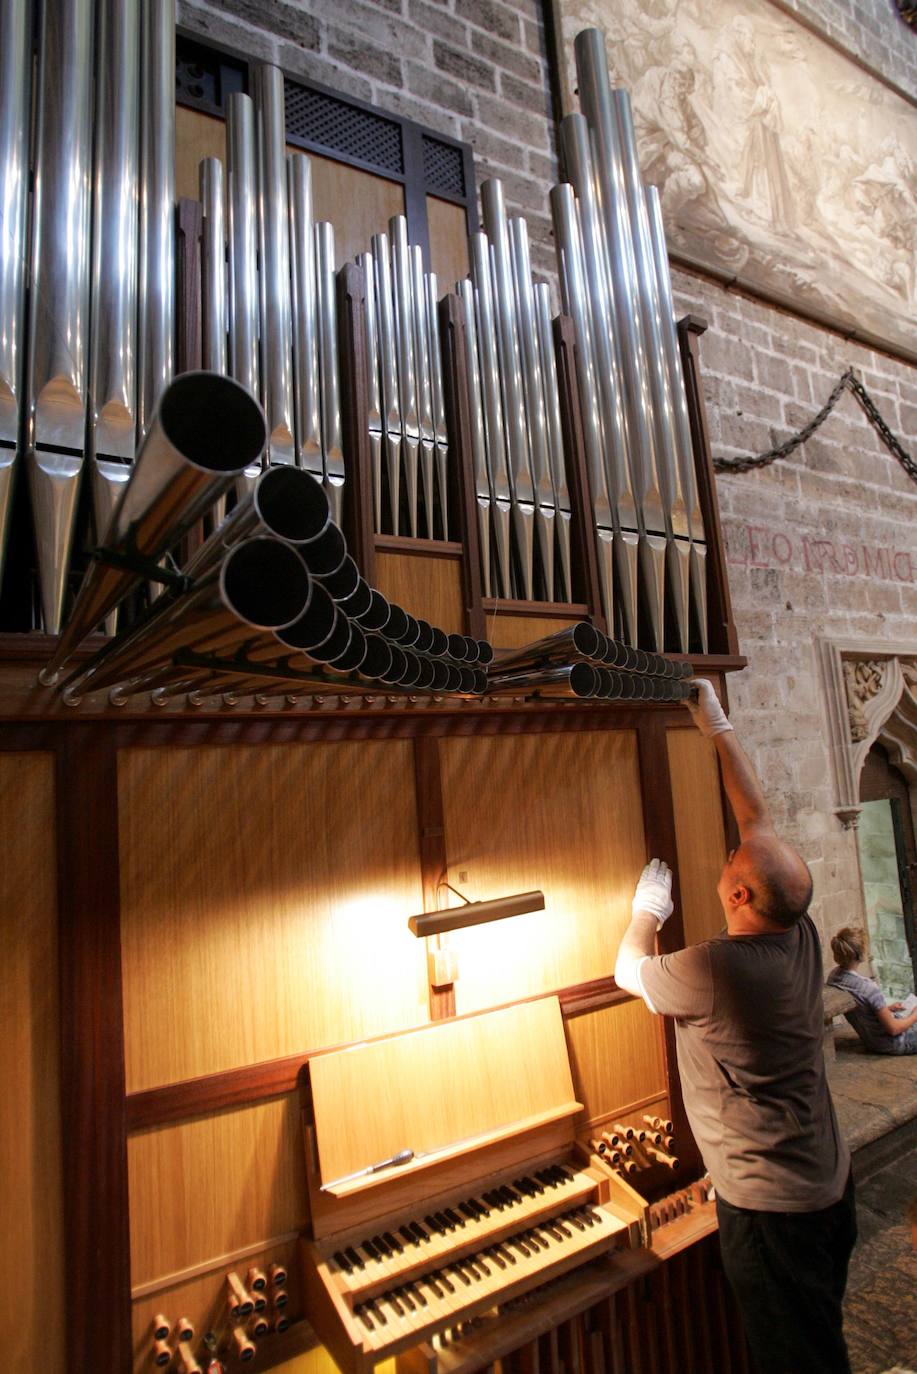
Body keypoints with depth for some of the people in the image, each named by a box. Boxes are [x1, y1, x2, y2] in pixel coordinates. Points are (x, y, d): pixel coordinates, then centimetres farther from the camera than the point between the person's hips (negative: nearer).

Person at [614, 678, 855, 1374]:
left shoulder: (711, 970, -32)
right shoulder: (802, 935, -11)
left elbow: (629, 969, -10)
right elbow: (759, 819, -2)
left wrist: (648, 907, 7)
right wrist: (718, 727, 6)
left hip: (771, 1207, -7)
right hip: (832, 1183, 7)